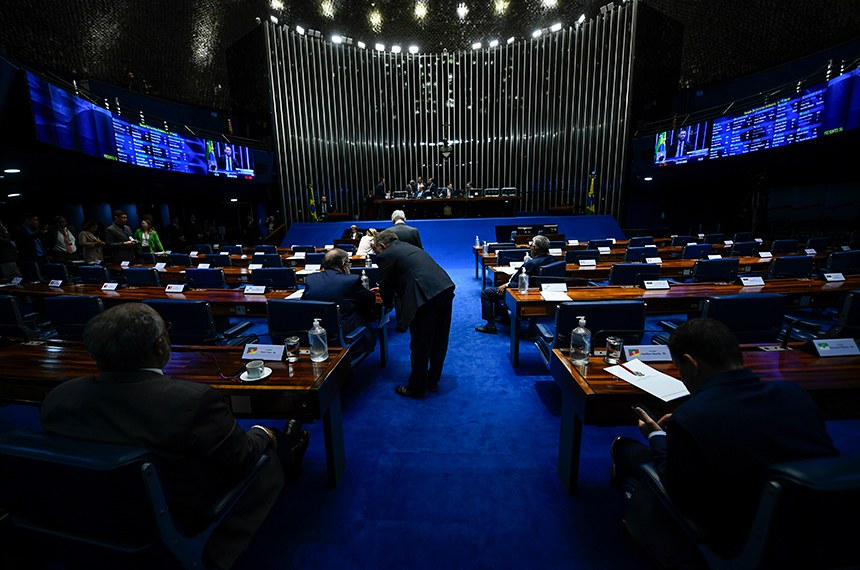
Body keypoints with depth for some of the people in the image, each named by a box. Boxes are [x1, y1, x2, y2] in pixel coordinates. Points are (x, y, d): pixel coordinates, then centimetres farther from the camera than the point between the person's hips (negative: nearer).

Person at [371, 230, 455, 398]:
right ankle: (433, 381, 37)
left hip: (426, 297, -8)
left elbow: (386, 285, 8)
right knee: (439, 341, 19)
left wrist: (387, 304, 28)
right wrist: (384, 290, 45)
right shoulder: (407, 246, 26)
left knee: (420, 346, 7)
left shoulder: (385, 255, 3)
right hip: (446, 289, 9)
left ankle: (416, 388, 24)